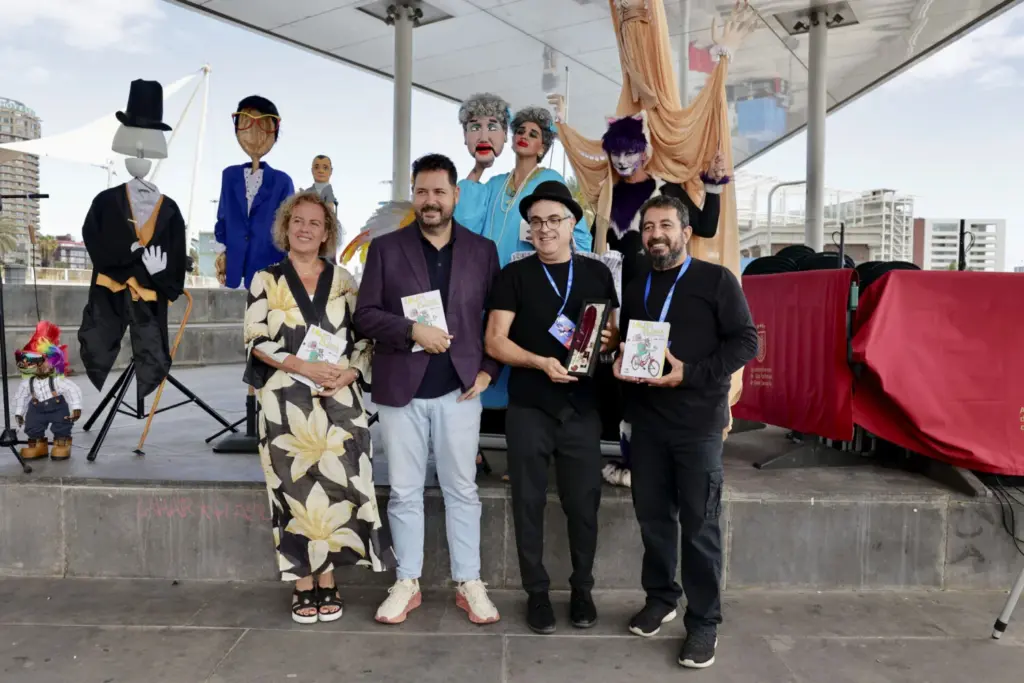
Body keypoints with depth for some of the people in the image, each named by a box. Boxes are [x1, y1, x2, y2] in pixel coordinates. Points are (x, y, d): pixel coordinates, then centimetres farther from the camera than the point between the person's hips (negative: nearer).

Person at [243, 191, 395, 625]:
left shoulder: (343, 280, 10)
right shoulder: (265, 280, 6)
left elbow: (364, 337, 8)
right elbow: (256, 340, -2)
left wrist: (350, 373, -11)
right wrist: (304, 366, -14)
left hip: (339, 400, 1)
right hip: (286, 401, -1)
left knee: (336, 486, -1)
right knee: (296, 488, 1)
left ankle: (328, 583, 12)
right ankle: (303, 585, 12)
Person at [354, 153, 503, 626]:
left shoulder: (482, 250, 6)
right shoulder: (385, 249, 4)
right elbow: (365, 314, -1)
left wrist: (488, 369, -3)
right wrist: (412, 331, -15)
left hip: (460, 389, 0)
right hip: (401, 390, 0)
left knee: (462, 489, 8)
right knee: (404, 492, 9)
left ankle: (469, 584, 21)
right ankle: (407, 583, 23)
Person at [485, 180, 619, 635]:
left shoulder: (597, 274, 8)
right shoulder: (515, 275, 1)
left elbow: (616, 332, 13)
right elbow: (495, 341, -5)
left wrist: (610, 341, -11)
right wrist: (541, 362, -19)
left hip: (582, 407, 2)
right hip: (528, 409, -1)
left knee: (583, 502, 8)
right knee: (529, 503, 7)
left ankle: (582, 589, 28)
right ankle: (537, 592, 23)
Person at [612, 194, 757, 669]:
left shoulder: (716, 280, -3)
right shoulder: (635, 290, 16)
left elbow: (745, 341, -9)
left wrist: (690, 374, -19)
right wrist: (620, 364, -1)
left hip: (699, 422, -5)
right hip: (647, 421, 5)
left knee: (699, 524, 1)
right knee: (652, 515, 11)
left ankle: (704, 620, 15)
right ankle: (660, 598, 30)